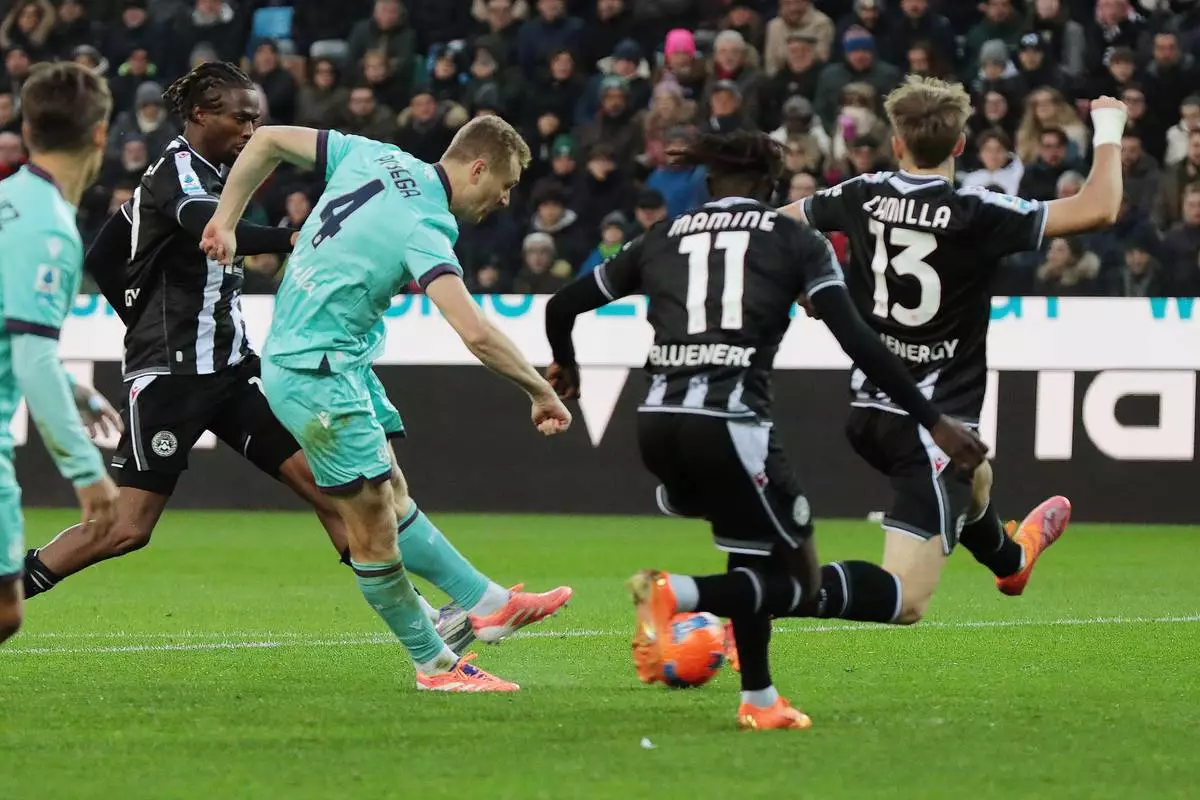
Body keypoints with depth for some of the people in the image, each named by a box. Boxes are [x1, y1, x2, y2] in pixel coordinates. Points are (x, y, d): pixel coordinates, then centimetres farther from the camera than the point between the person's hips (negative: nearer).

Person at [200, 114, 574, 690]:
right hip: (315, 372, -10)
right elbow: (476, 335, -34)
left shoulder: (374, 158, 0)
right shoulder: (424, 229, -24)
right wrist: (541, 391, -24)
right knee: (371, 518, -3)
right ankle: (434, 664, 3)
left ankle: (490, 603, 17)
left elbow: (268, 141, 7)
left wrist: (225, 220, 13)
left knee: (391, 495, 14)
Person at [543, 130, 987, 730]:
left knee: (756, 562, 28)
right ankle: (676, 595, -16)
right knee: (799, 586, 8)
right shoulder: (795, 240, 8)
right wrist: (933, 422, -1)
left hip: (658, 424, 5)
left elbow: (561, 307, 25)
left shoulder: (662, 239, 17)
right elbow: (857, 341, -3)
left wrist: (565, 368, 46)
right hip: (729, 425, -5)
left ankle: (759, 701, 22)